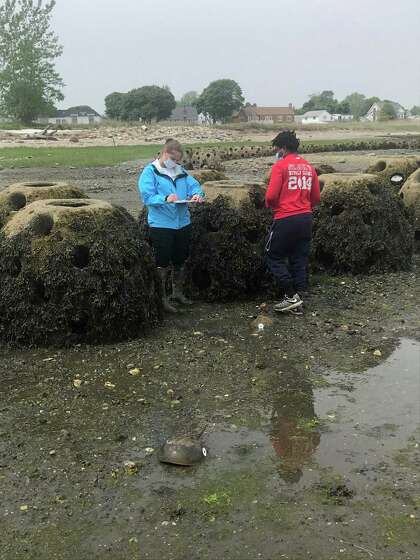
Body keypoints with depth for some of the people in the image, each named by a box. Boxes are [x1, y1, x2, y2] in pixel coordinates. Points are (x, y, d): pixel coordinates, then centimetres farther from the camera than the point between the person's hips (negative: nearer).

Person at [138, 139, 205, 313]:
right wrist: (166, 199, -35)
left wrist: (197, 194, -18)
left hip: (182, 223, 6)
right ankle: (163, 298, 12)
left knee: (180, 261, 18)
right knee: (163, 264, 0)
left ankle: (178, 292, 36)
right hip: (161, 225, -6)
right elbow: (147, 197, -18)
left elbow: (194, 185, 6)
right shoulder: (150, 172, -9)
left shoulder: (181, 171, 10)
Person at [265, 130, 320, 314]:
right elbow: (316, 197, 12)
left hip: (286, 219, -6)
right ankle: (298, 299, 15)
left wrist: (270, 205, 6)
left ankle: (290, 297, 1)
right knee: (300, 259, 13)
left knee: (274, 257, 7)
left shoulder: (281, 165, -10)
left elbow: (271, 195, -14)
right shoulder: (309, 167, 9)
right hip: (306, 219, 6)